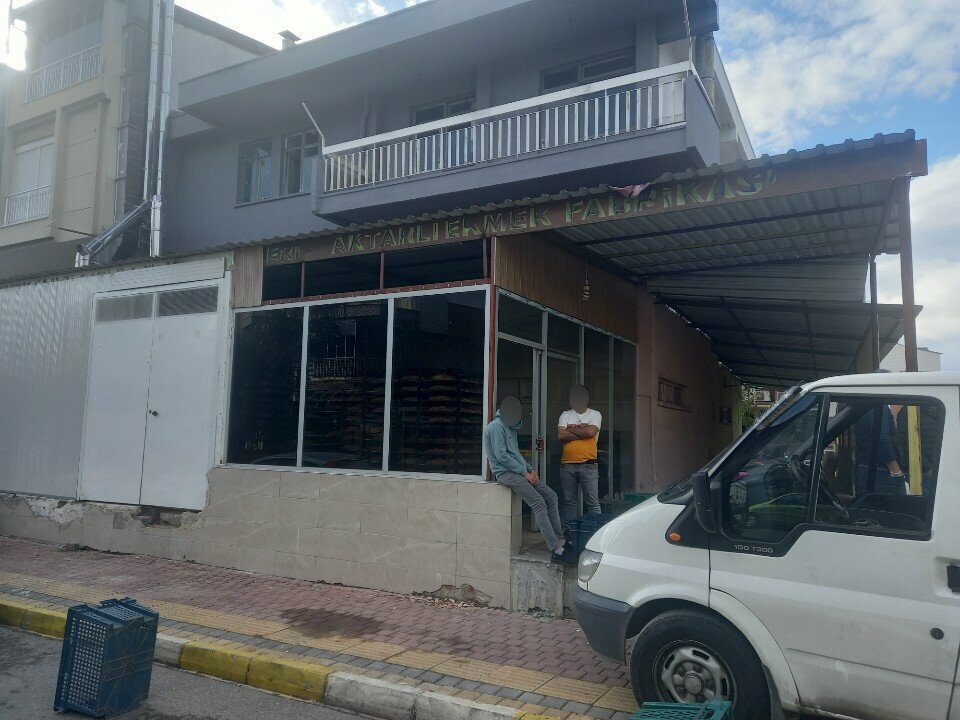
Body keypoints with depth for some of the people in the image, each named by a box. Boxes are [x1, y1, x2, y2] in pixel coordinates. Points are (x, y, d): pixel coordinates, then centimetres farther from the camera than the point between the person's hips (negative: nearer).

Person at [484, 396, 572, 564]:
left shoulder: (511, 428, 21)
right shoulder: (496, 426, -10)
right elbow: (501, 456, -18)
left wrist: (530, 469, 8)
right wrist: (524, 473, -15)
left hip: (519, 472, 10)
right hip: (505, 473, -10)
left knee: (551, 496, 0)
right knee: (538, 503, -21)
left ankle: (559, 539, 2)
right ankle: (556, 550, -23)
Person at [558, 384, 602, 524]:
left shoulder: (594, 414, 8)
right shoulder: (566, 415, 12)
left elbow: (591, 431, -12)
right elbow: (561, 435, -4)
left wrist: (570, 430, -2)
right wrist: (582, 433, -6)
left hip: (588, 464, -2)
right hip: (567, 464, 2)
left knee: (592, 502, -3)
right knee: (569, 501, 8)